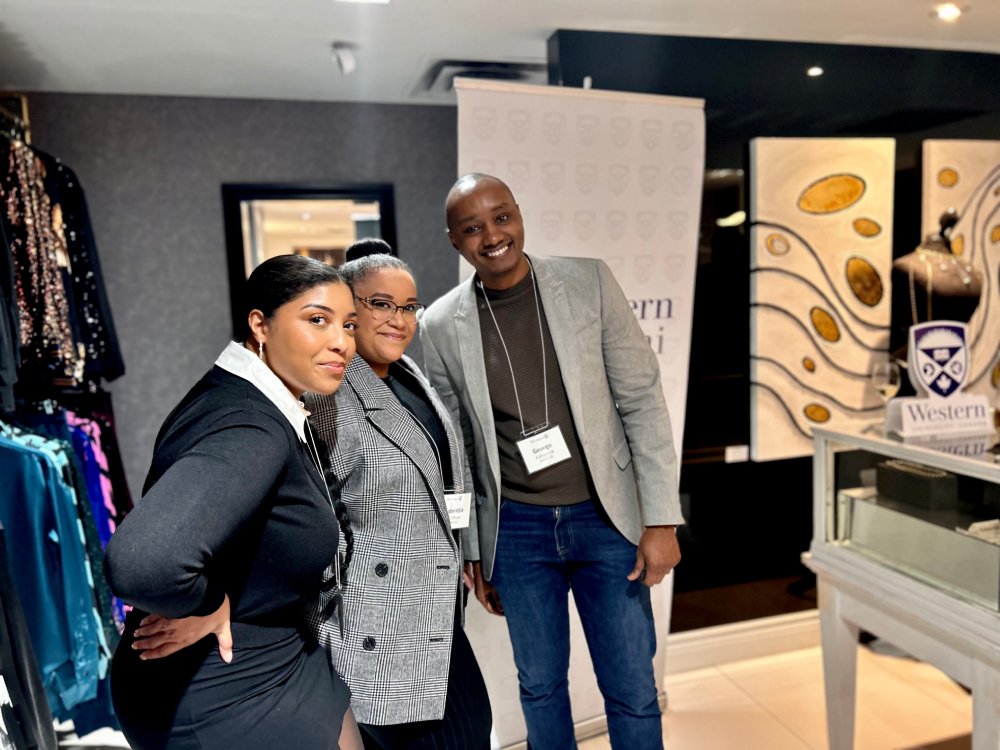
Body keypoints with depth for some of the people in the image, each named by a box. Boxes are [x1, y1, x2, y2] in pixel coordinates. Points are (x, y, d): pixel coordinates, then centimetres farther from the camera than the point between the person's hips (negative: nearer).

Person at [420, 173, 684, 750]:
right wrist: (473, 551, 8)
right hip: (515, 530, 1)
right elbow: (455, 448, 4)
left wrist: (662, 519, -7)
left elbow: (642, 400, -4)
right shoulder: (441, 325, -4)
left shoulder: (589, 282, -6)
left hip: (605, 517, 0)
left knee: (633, 691, 10)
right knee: (540, 685, 18)